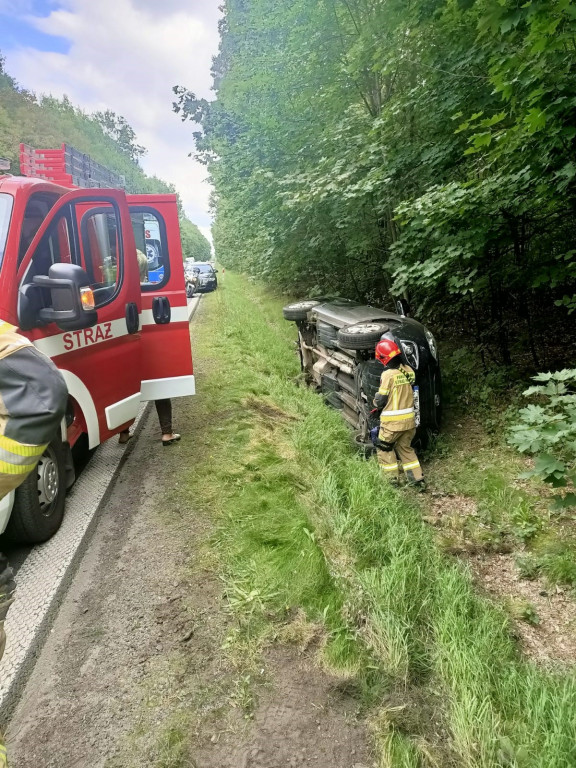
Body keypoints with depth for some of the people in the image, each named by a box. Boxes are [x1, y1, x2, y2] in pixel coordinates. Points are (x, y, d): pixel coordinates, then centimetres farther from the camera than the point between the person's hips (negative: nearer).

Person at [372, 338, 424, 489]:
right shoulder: (409, 371, -1)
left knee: (384, 448, 14)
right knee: (406, 448, 22)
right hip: (409, 419, 6)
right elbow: (410, 392, 7)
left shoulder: (388, 374, -18)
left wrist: (376, 402, 10)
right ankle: (418, 480, 22)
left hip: (392, 421, -6)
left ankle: (393, 480, 17)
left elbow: (381, 400, -12)